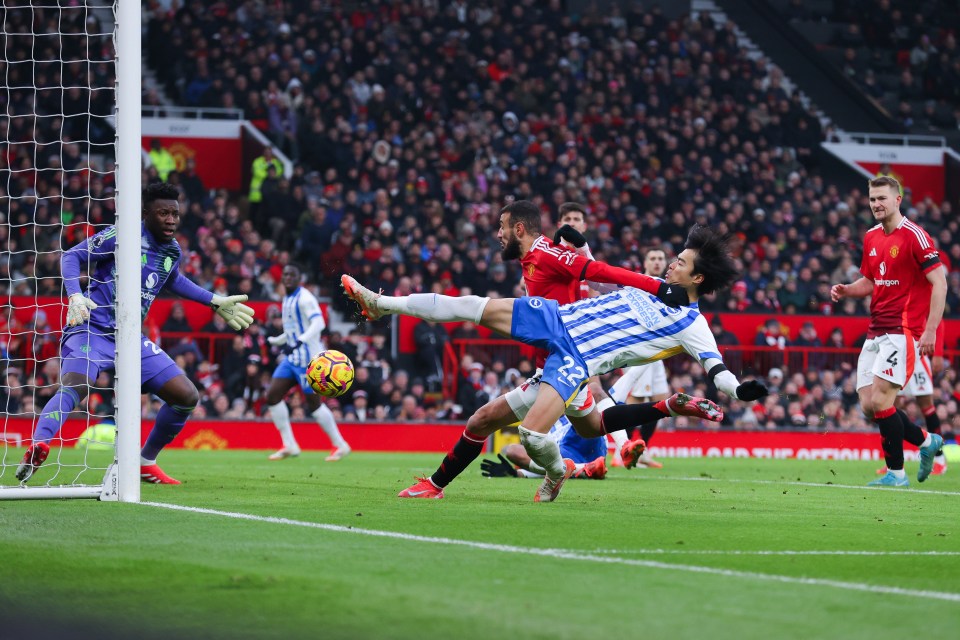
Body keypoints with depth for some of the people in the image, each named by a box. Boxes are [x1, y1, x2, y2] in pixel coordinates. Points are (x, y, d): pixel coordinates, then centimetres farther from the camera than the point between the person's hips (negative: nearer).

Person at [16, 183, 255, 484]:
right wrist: (75, 295, -28)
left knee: (187, 397, 3)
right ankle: (37, 446, -52)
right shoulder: (121, 236, -10)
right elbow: (72, 256, -10)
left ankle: (146, 463, 17)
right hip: (92, 330, -7)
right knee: (74, 385, -36)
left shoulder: (172, 250, 11)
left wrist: (215, 301, 34)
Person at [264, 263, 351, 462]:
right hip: (292, 358, 9)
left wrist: (299, 342, -39)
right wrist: (274, 341, 32)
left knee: (314, 403, -3)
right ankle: (289, 446, 4)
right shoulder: (287, 299, 14)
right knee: (272, 396, 0)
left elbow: (318, 323, -28)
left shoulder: (304, 298, -14)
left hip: (308, 358, -9)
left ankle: (340, 445, 11)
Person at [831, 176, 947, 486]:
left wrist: (930, 331, -19)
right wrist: (846, 290, 2)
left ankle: (896, 473, -2)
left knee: (880, 400, -15)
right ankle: (927, 441, 22)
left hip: (903, 331, -8)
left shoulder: (914, 236, -11)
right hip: (876, 331, 8)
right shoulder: (871, 238, 13)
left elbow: (939, 283, -13)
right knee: (868, 405, 2)